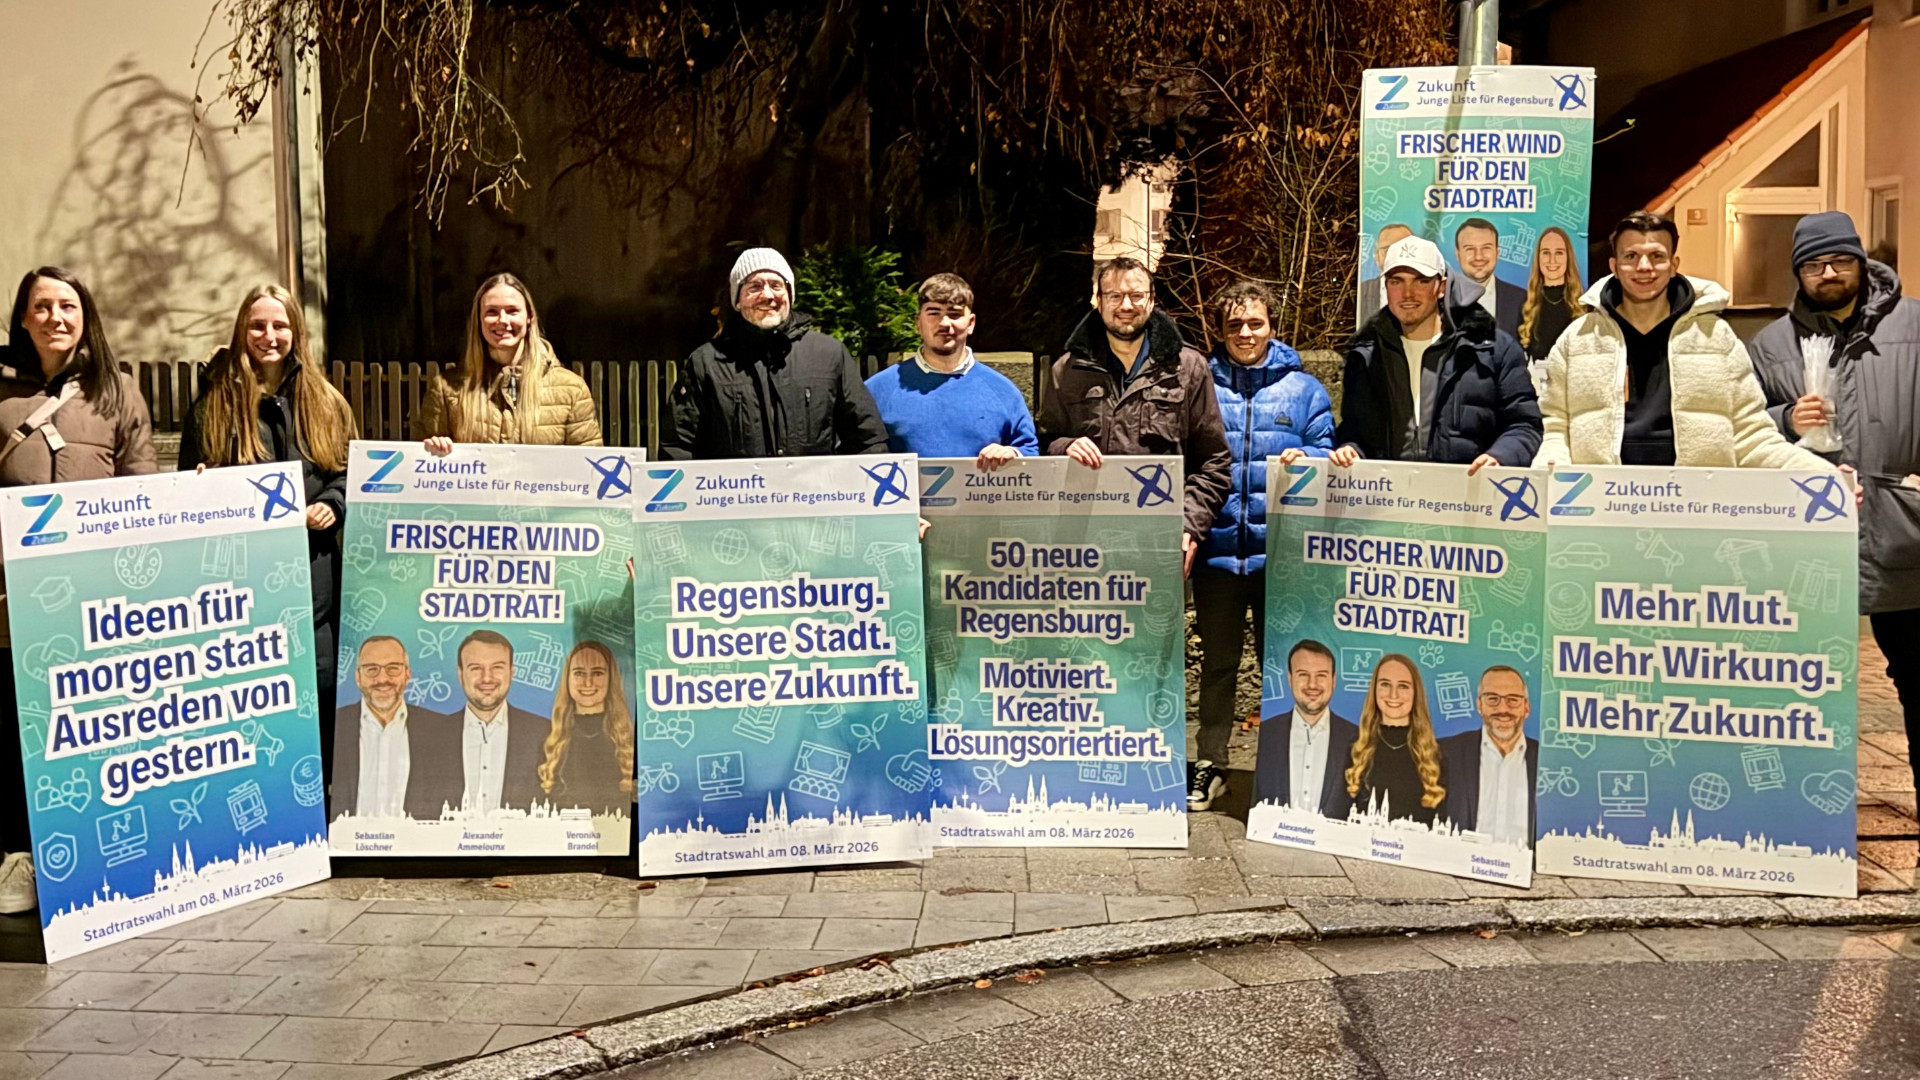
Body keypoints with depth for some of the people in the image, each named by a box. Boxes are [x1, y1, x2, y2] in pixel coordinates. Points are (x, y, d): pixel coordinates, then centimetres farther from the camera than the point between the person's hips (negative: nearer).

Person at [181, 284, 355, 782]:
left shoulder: (324, 402, 11)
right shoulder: (216, 401, 6)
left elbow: (353, 470, 14)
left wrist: (333, 504, -4)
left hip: (314, 565, 2)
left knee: (320, 679, 2)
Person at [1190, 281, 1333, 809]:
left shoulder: (1303, 389, 6)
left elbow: (1329, 456, 7)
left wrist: (1304, 459, -16)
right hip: (1218, 547, 0)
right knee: (1218, 662, 10)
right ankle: (1210, 765, 21)